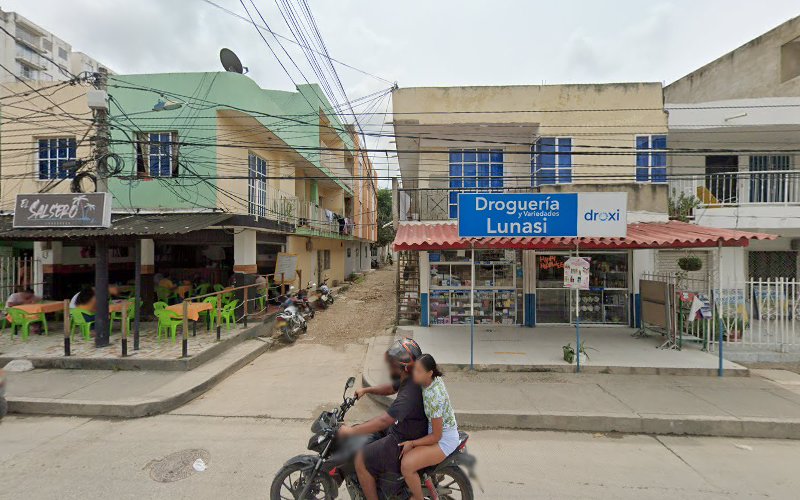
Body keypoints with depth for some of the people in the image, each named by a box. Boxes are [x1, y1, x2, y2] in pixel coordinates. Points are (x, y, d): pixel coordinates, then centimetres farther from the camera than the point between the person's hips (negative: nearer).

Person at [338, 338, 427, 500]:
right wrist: (366, 390, 5)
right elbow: (391, 388, 14)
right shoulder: (408, 378, -4)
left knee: (361, 460, -9)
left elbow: (384, 421, -37)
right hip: (400, 428, 10)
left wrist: (351, 431, -30)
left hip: (406, 442, -10)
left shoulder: (409, 393, -34)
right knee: (371, 434, 23)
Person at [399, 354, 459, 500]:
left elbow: (436, 436, -23)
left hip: (443, 438, -9)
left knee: (406, 465, -23)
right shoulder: (433, 379, -11)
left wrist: (412, 443, -19)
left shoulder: (433, 398, -33)